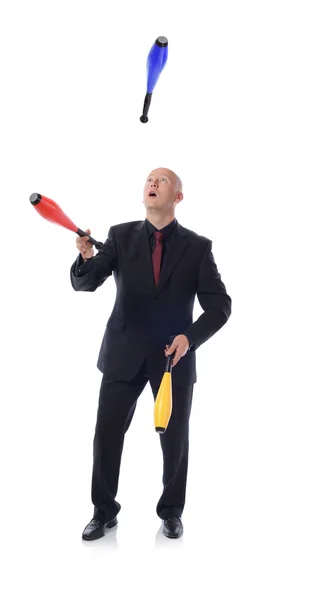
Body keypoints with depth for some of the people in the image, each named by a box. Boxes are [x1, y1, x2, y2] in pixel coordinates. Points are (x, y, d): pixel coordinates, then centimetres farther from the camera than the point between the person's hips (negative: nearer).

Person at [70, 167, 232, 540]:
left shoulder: (197, 247, -2)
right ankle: (104, 511, 24)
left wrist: (190, 337, -19)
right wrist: (86, 257, -29)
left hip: (174, 357, 0)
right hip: (124, 354, 1)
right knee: (106, 435, 3)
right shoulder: (121, 236, 1)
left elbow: (219, 306, -3)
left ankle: (171, 512, 31)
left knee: (175, 439, 9)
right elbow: (84, 284, -7)